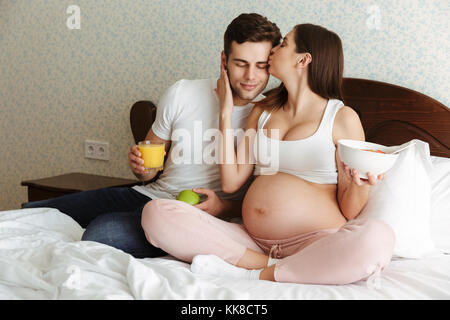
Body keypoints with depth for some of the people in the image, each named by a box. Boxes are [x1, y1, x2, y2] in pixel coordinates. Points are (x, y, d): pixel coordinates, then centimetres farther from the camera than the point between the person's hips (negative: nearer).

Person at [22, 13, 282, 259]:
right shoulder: (182, 93, 1)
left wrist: (224, 207, -20)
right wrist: (141, 167, -12)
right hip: (150, 194, 5)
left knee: (102, 232, -32)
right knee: (28, 213, 2)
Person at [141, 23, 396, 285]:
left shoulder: (342, 118, 3)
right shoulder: (262, 111, 18)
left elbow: (348, 211, 2)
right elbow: (231, 182, 10)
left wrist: (361, 184, -20)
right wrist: (226, 112, 12)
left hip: (314, 243, -3)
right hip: (251, 241, 4)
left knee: (377, 238, -36)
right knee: (156, 213, -15)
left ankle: (252, 275, -21)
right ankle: (270, 264, -17)